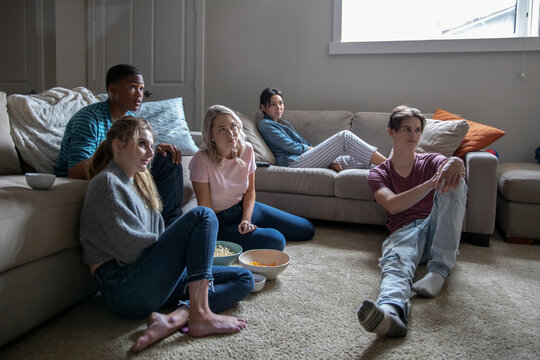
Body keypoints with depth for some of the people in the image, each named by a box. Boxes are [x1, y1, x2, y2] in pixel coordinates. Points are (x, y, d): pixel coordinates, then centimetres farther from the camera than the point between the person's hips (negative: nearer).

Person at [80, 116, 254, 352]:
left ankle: (175, 319, -21)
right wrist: (177, 244, -5)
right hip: (125, 288, -9)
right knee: (202, 215, -19)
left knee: (244, 279, 2)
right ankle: (200, 315, -26)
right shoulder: (106, 182, -7)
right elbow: (130, 248, -17)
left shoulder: (138, 182, 22)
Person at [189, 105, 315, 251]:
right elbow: (205, 208, -19)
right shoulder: (201, 160, -23)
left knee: (307, 229, 10)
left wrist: (246, 220, -13)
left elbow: (250, 191, 2)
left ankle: (247, 228, 19)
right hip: (222, 221, -6)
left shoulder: (246, 149, -7)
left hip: (247, 208, 7)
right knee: (276, 241, -28)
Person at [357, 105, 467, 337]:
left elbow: (450, 168, -9)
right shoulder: (378, 174, 14)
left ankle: (440, 267, -28)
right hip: (403, 232, -1)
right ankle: (390, 311, -70)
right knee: (396, 261, -37)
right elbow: (392, 205, -8)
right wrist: (432, 183, -22)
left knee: (455, 181, -24)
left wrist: (456, 162, -36)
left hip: (437, 230, 2)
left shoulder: (431, 162, 18)